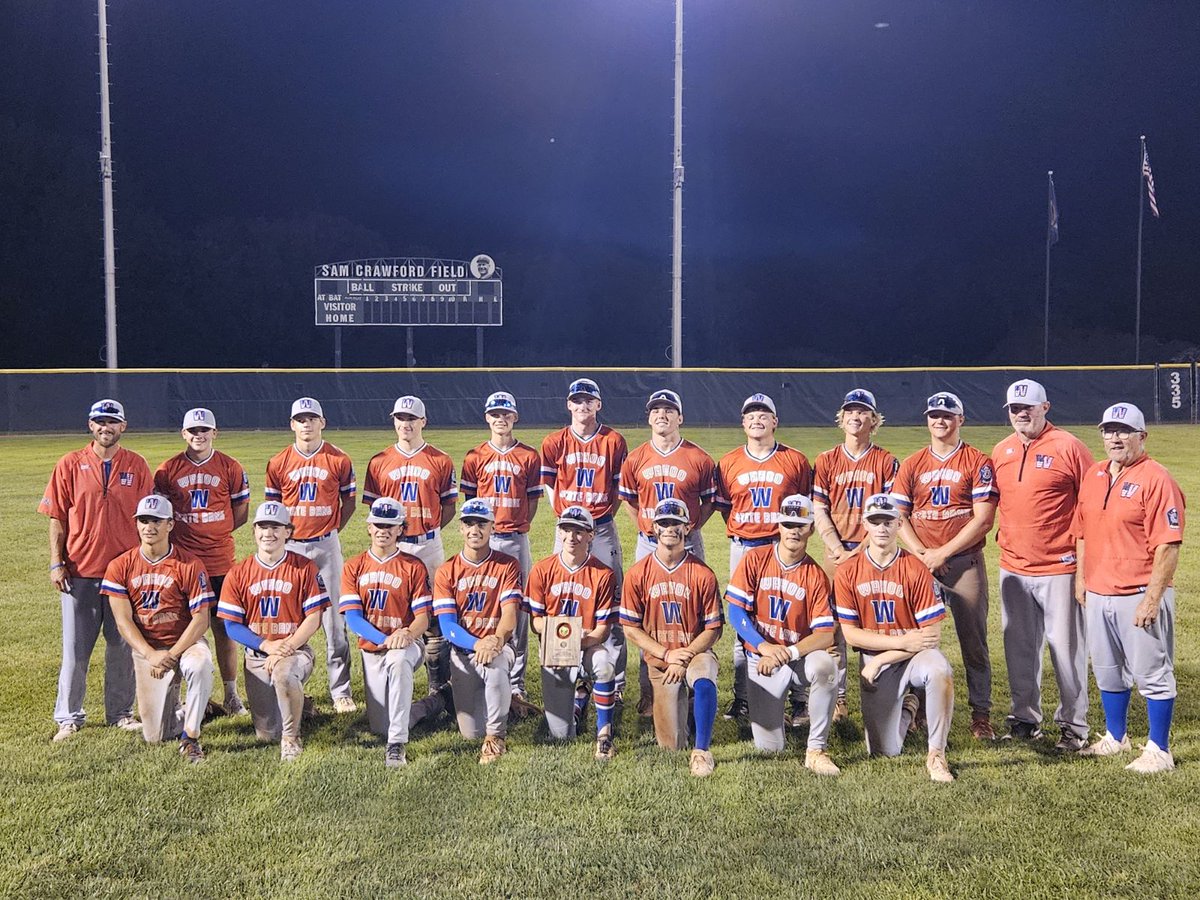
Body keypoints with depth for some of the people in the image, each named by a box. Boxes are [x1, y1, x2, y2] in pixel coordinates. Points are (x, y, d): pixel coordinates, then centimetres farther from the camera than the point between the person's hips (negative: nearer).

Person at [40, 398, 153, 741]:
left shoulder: (137, 466, 4)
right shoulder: (70, 465, 2)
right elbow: (57, 518, 2)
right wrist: (56, 563, -4)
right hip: (79, 572, -1)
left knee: (122, 646, 8)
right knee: (75, 649, 6)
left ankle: (120, 713, 21)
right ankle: (68, 717, 18)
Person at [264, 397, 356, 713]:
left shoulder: (339, 460, 0)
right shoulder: (278, 462, 3)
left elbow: (349, 500, 9)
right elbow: (272, 504, 12)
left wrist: (335, 528, 2)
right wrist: (280, 531, 1)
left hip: (326, 545, -1)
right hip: (290, 545, 2)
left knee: (334, 618, 0)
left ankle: (341, 691, 7)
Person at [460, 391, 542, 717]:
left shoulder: (529, 456, 5)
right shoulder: (475, 457, 6)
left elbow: (533, 500, 9)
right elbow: (469, 500, 8)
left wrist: (519, 526, -2)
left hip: (517, 540, 0)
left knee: (518, 612, 1)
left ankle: (516, 686, 7)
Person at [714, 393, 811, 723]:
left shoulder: (796, 460, 3)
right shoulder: (728, 463, 7)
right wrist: (740, 531, 5)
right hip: (742, 548, 2)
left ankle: (798, 700, 6)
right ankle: (741, 699, 16)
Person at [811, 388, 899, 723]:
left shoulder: (886, 462, 3)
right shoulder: (826, 461, 7)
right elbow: (819, 512, 4)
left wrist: (863, 550, -11)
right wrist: (839, 549, -7)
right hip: (836, 552, 2)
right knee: (833, 625, 2)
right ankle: (837, 697, 10)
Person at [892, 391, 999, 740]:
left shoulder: (978, 462, 0)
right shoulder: (911, 465, 10)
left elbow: (983, 519, -8)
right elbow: (898, 516, 5)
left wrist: (943, 553, -13)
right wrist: (921, 553, -9)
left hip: (965, 561, -3)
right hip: (921, 563, 3)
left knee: (973, 640, 1)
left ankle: (981, 713, 10)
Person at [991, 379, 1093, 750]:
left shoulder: (1068, 447, -7)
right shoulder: (1001, 451, 9)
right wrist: (1003, 534, 10)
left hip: (1059, 567, -5)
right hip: (1012, 568, 6)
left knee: (1066, 648, 1)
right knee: (1019, 647, 13)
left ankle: (1073, 724, 13)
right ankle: (1025, 719, 25)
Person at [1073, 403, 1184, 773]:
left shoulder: (1156, 479, -13)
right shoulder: (1094, 475, 10)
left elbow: (1168, 545, -17)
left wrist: (1151, 598, -20)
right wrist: (1081, 577, 13)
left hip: (1140, 596, -7)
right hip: (1098, 595, 7)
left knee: (1152, 675, 3)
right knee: (1107, 672, 18)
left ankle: (1159, 750, 15)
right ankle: (1115, 737, 34)